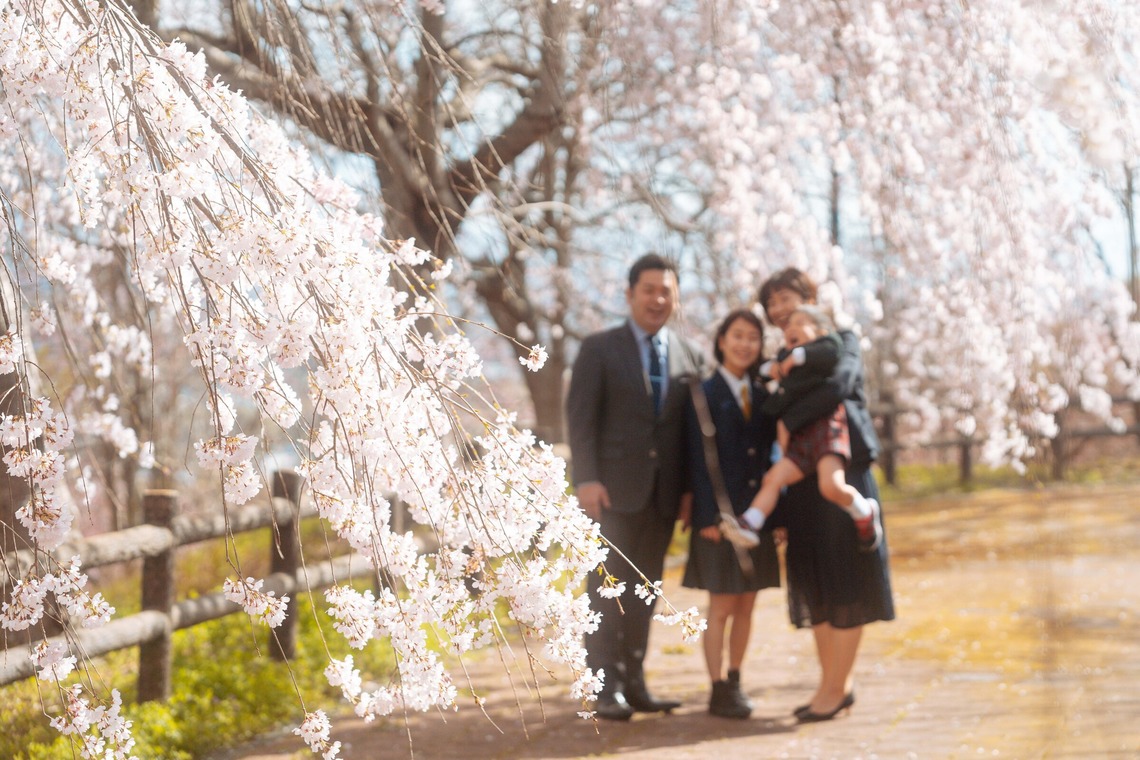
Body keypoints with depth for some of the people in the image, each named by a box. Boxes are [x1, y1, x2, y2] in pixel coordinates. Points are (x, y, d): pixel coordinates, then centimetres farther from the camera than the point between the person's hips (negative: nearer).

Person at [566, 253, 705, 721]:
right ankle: (606, 688, -3)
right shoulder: (599, 349, 1)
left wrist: (688, 487, 4)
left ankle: (633, 682, 13)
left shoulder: (689, 357, 11)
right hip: (612, 488, -4)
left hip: (663, 492, 4)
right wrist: (586, 480, -14)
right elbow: (581, 418, -5)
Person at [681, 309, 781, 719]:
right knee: (721, 607, -1)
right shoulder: (705, 394, -3)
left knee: (746, 605, 9)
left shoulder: (763, 395, 11)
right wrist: (708, 516, -15)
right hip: (721, 516, -5)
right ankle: (719, 690, 3)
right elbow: (699, 459, -8)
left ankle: (734, 682, 17)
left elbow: (772, 454, 11)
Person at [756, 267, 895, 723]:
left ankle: (835, 688, 2)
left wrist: (789, 421, -17)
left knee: (845, 584, -1)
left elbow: (838, 386, -20)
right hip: (801, 480, 7)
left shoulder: (841, 340, -1)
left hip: (841, 473, -7)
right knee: (815, 587, 9)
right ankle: (838, 684, 17)